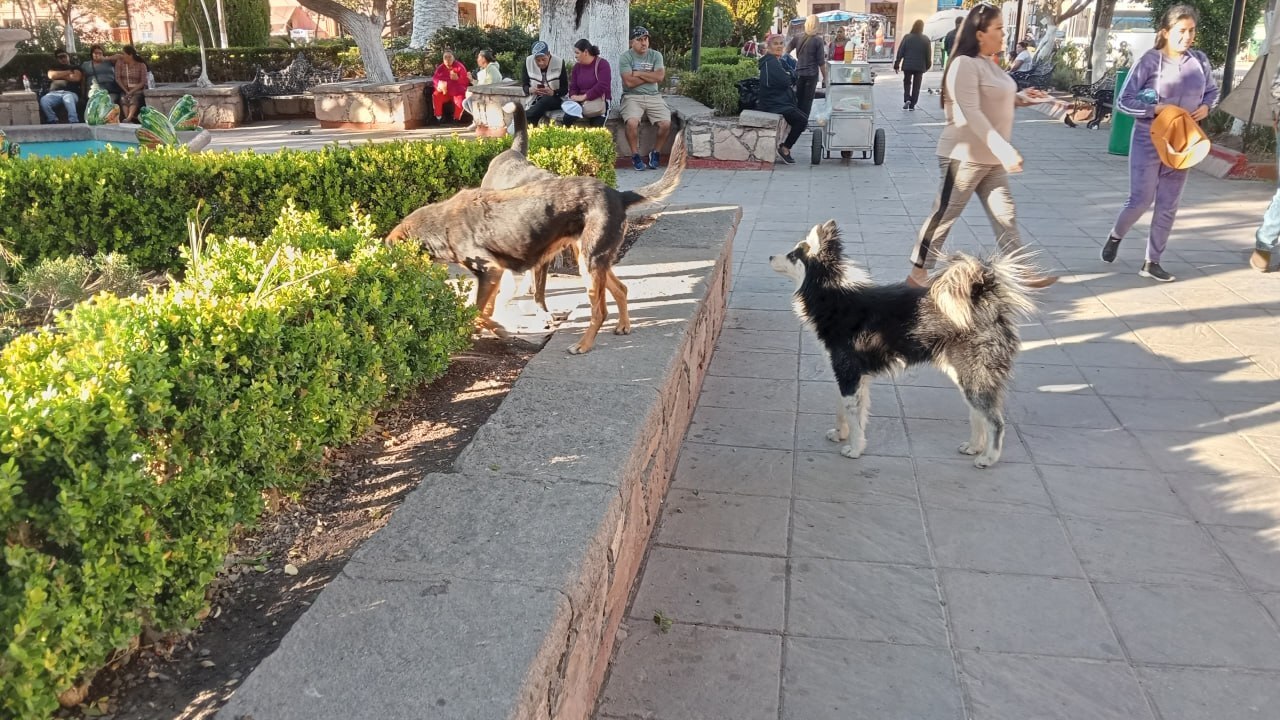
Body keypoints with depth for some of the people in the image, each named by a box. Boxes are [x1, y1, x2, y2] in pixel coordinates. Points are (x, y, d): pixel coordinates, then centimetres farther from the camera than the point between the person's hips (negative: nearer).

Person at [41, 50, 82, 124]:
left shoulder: (75, 67, 23)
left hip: (70, 93, -3)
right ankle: (53, 123, -31)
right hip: (54, 93, 3)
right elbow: (51, 75, 7)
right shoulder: (54, 67, 30)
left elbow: (76, 78, 1)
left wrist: (59, 75, 10)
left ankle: (74, 123, -51)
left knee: (69, 99, -43)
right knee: (43, 101, -32)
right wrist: (68, 72, 9)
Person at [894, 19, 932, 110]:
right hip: (920, 66, 1)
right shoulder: (925, 39, -1)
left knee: (907, 83, 14)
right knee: (916, 86, 8)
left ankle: (907, 99, -8)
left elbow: (900, 52, -4)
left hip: (907, 65, 0)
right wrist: (927, 65, 15)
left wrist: (896, 64, 0)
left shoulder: (907, 37, -4)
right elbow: (928, 54, 3)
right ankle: (912, 105, 6)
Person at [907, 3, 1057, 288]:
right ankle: (918, 274, 10)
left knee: (1005, 214, 10)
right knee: (944, 215, -1)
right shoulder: (965, 64, -18)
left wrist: (1019, 98, 8)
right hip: (964, 157, -9)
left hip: (991, 158, 9)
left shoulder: (989, 63, 11)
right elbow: (971, 114, -27)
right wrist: (1004, 149, -32)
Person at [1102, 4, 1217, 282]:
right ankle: (1116, 235, 26)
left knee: (1168, 206, 6)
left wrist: (1206, 107, -3)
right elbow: (1123, 101, -11)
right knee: (1141, 200, -5)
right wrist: (1156, 109, -22)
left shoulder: (1200, 60, 1)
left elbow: (1212, 91, 17)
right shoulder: (1150, 60, -11)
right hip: (1148, 141, -4)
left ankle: (1152, 262, 16)